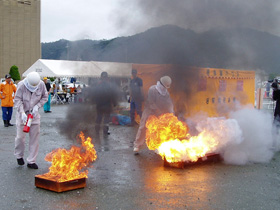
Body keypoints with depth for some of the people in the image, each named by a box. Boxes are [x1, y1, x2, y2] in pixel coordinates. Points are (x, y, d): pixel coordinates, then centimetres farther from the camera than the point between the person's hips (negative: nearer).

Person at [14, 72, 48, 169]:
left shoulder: (41, 84, -10)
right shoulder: (21, 85, -18)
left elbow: (45, 97, 3)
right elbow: (18, 100, -15)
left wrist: (37, 106, -12)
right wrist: (22, 113, -28)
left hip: (34, 114, 2)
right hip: (23, 114, -2)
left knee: (34, 137, 1)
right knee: (20, 136, -1)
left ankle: (31, 161, 10)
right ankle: (19, 155, 28)